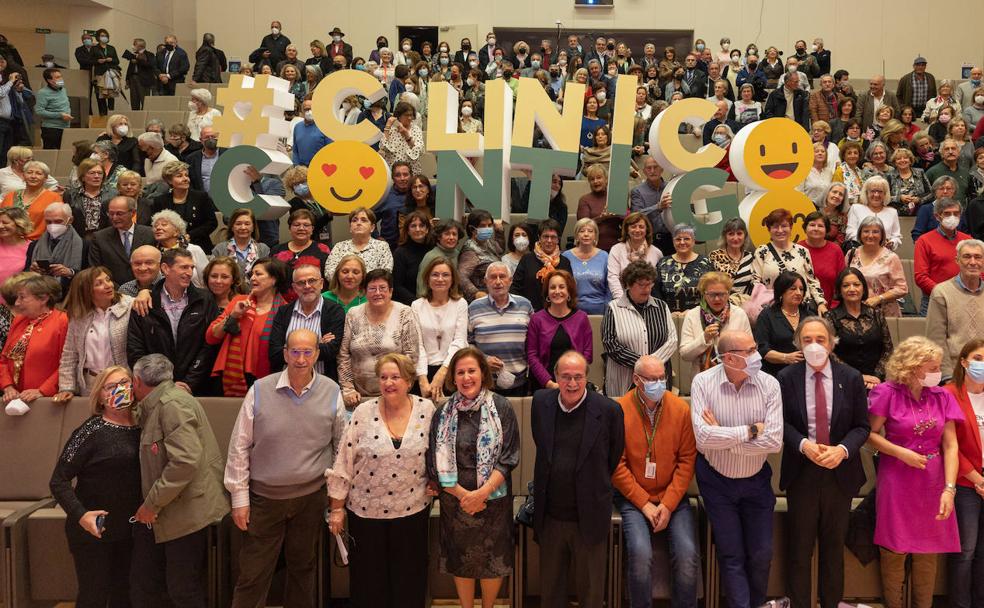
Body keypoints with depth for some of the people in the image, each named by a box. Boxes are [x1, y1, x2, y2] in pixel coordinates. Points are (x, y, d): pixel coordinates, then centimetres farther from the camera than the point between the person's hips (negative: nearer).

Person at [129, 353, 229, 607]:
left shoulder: (173, 403, -15)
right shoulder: (155, 406, 17)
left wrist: (152, 503, -17)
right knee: (142, 586, 11)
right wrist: (150, 505, 11)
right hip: (161, 514, 9)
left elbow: (185, 461, -24)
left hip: (185, 513, -9)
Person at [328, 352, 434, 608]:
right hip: (366, 510, -1)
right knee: (369, 578, 12)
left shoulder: (426, 410, -6)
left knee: (409, 578, 12)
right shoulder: (363, 414, -9)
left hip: (412, 509, 1)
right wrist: (337, 508, -4)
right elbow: (342, 464, -5)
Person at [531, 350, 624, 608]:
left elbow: (614, 459, -1)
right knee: (550, 587, 19)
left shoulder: (609, 410, -13)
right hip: (550, 516, 3)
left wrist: (595, 488, 6)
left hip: (588, 517, -3)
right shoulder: (541, 402, -2)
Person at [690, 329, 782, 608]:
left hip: (757, 480, 2)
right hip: (717, 481, -2)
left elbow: (774, 441, -21)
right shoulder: (703, 382, -16)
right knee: (731, 556, 6)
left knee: (762, 554, 12)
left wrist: (723, 437, -22)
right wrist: (750, 431, -21)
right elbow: (703, 437, -26)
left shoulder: (769, 384, -13)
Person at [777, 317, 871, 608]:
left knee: (834, 543, 13)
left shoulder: (852, 378, -2)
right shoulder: (787, 377, -4)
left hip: (840, 471, 1)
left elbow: (861, 426, -1)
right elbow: (782, 422, -3)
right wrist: (804, 445, -21)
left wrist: (842, 449, -19)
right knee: (800, 544, 7)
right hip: (801, 471, -1)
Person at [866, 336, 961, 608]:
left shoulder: (942, 397, 0)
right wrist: (901, 453, -15)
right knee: (894, 552, 3)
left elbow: (950, 446, -2)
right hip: (897, 482, -3)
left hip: (932, 484, 3)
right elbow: (870, 434, -5)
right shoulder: (888, 393, -9)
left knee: (928, 554, 9)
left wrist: (949, 488, -9)